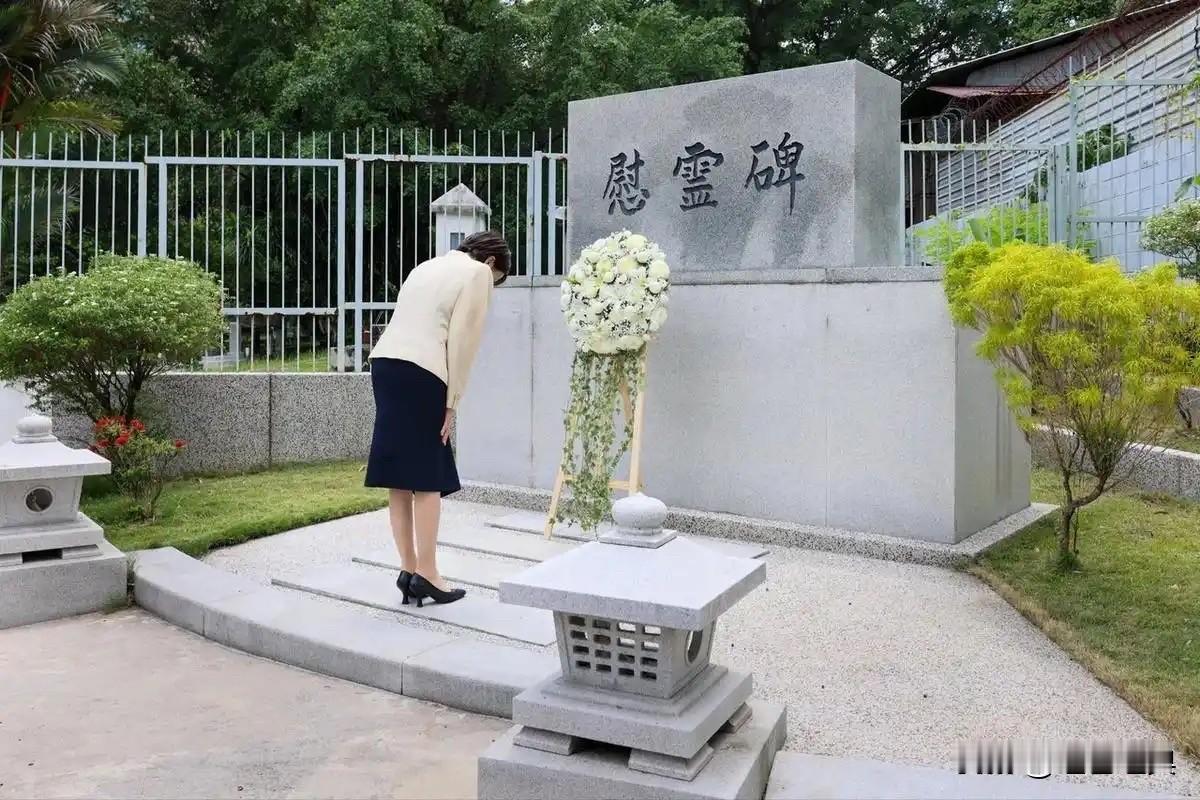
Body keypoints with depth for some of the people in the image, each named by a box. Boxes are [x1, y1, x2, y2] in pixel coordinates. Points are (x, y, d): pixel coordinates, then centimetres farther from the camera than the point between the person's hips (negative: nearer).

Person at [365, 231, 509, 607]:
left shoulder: (429, 265, 28)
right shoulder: (478, 272, 6)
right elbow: (461, 341, -4)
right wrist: (452, 402, -1)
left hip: (385, 361, 8)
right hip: (420, 371, -7)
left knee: (400, 477, 8)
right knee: (427, 478, -1)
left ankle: (408, 570, 13)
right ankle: (426, 574, 4)